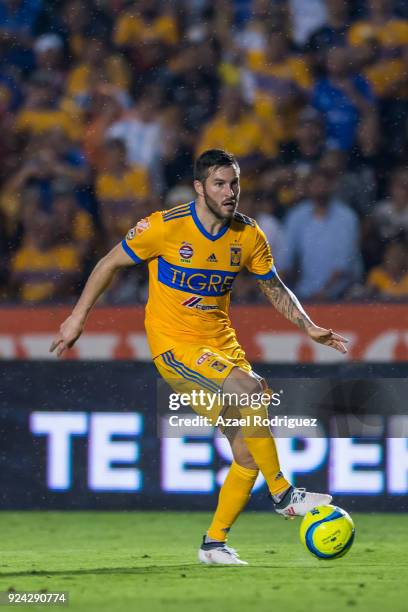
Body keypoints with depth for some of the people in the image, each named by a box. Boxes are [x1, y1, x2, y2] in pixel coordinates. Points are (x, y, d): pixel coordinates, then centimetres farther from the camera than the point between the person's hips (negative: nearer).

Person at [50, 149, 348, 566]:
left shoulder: (248, 235, 1)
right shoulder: (166, 226, -13)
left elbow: (275, 289, 15)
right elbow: (111, 263, -1)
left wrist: (308, 327, 1)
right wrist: (78, 317, -1)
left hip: (221, 345, 6)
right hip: (173, 345, -6)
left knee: (248, 455, -2)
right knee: (248, 388, -30)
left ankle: (215, 543, 12)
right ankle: (283, 495, -20)